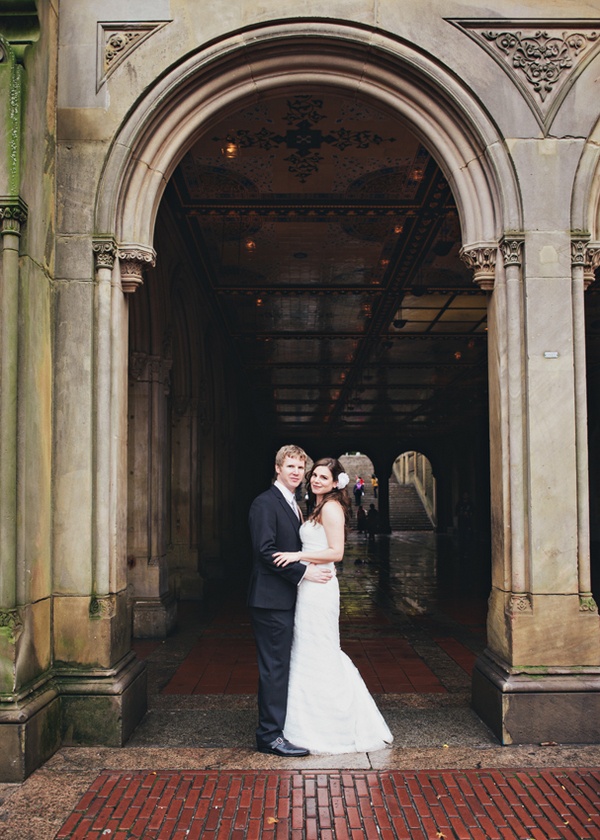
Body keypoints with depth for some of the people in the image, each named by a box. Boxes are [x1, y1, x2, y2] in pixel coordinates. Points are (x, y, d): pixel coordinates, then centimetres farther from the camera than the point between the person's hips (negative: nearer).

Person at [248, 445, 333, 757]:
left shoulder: (293, 504, 17)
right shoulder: (265, 503, -13)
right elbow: (266, 551, -20)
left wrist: (314, 567, 8)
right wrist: (304, 571, -20)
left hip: (286, 599, 10)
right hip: (271, 599, -10)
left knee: (280, 666, 16)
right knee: (274, 666, -5)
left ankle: (274, 726, 26)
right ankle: (270, 736, 2)